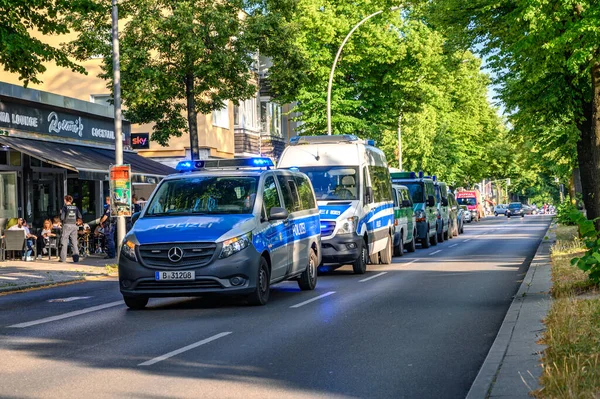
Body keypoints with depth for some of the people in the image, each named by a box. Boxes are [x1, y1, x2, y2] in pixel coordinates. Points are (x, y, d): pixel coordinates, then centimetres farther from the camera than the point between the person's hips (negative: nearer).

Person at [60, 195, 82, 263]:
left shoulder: (65, 207, -6)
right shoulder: (75, 207, 6)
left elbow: (62, 218, -11)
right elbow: (80, 216, 4)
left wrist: (61, 213, 9)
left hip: (66, 225, -4)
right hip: (74, 225, 4)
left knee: (64, 242, 2)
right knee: (74, 242, 7)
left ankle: (63, 258, -1)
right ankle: (76, 258, 3)